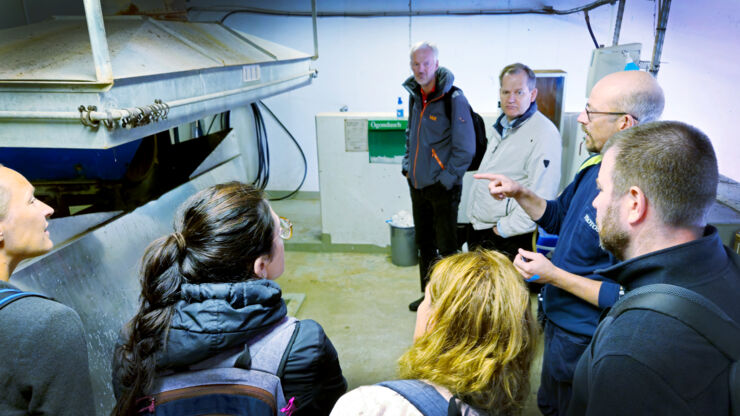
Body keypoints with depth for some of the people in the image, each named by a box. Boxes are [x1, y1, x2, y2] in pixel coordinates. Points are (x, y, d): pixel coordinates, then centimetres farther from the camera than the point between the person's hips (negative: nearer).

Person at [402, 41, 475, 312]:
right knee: (424, 243, 18)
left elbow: (465, 148, -16)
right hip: (417, 185, 8)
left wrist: (446, 179, -15)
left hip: (443, 188, -7)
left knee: (447, 248, 3)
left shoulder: (454, 99, -15)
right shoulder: (414, 95, 7)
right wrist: (407, 166, 12)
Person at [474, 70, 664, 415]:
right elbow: (557, 218, 11)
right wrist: (519, 193, -4)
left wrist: (553, 275, -26)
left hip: (585, 342, -8)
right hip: (558, 322, 8)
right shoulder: (596, 167, -3)